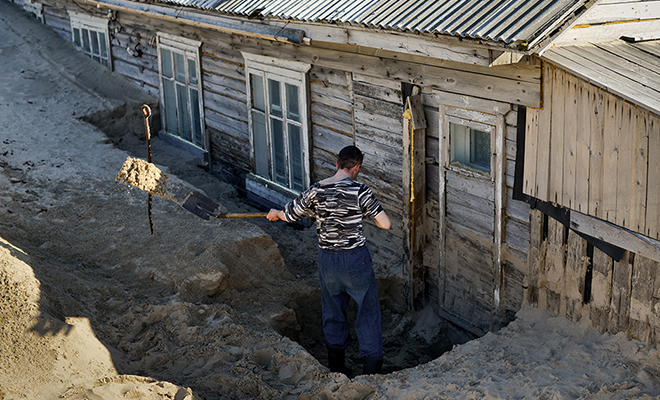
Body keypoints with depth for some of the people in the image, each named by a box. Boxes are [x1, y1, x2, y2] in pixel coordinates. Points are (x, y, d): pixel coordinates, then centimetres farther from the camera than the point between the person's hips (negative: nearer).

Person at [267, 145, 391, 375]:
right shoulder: (360, 191, -15)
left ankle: (336, 365, 29)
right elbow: (385, 224, -14)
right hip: (355, 260, -4)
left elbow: (288, 215, 9)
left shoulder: (315, 191, -3)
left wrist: (275, 213, 31)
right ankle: (372, 365, 11)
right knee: (367, 310, 9)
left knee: (333, 312, 20)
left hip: (327, 259, 4)